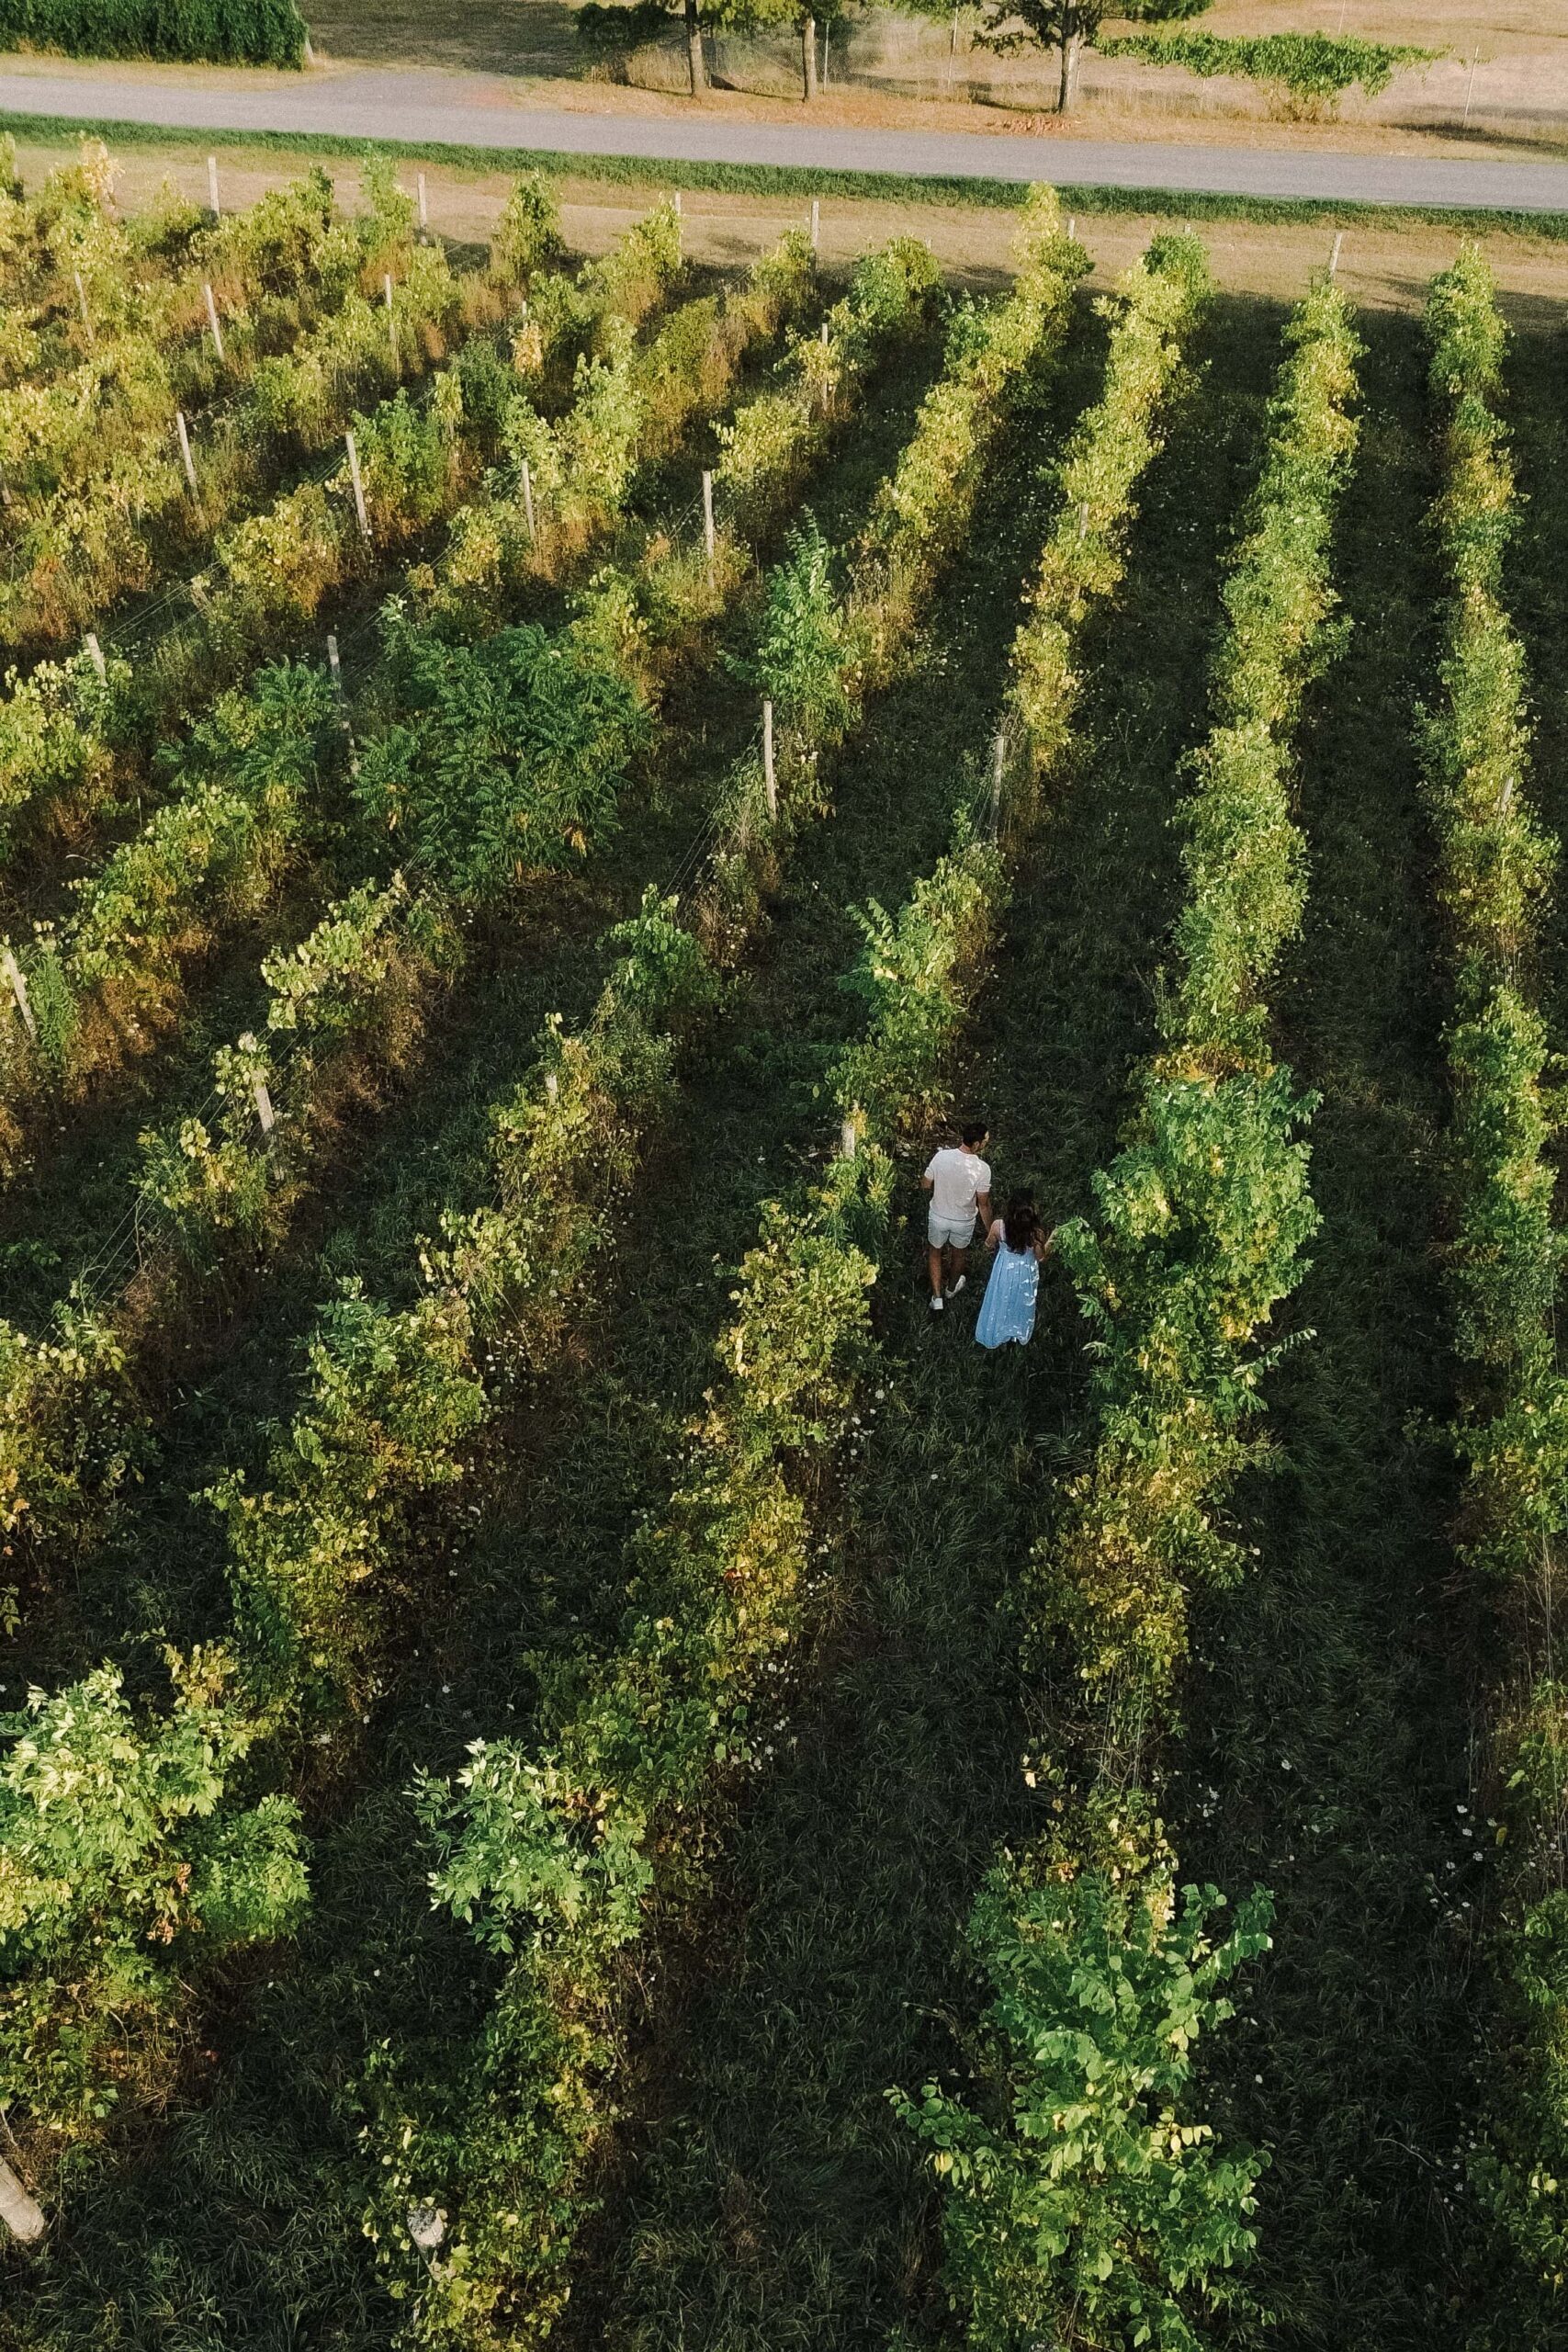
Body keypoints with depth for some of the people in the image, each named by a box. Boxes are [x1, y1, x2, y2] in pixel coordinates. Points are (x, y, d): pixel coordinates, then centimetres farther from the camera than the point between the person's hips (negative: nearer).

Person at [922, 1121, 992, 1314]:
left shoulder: (941, 1156, -22)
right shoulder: (982, 1169, -27)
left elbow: (925, 1184, -8)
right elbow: (983, 1203, -17)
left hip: (938, 1217, 1)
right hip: (963, 1221, -1)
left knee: (935, 1252, 26)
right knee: (959, 1253, 29)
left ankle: (937, 1297, 23)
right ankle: (951, 1288, 52)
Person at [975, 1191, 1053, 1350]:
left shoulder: (998, 1226, -30)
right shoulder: (1036, 1232, -32)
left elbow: (989, 1246, -9)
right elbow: (1041, 1258, -16)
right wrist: (1050, 1241, -5)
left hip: (1005, 1271, 0)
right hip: (1026, 1274, 0)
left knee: (1002, 1303, 27)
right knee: (1022, 1305, 28)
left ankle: (1001, 1338, 49)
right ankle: (1022, 1337, 52)